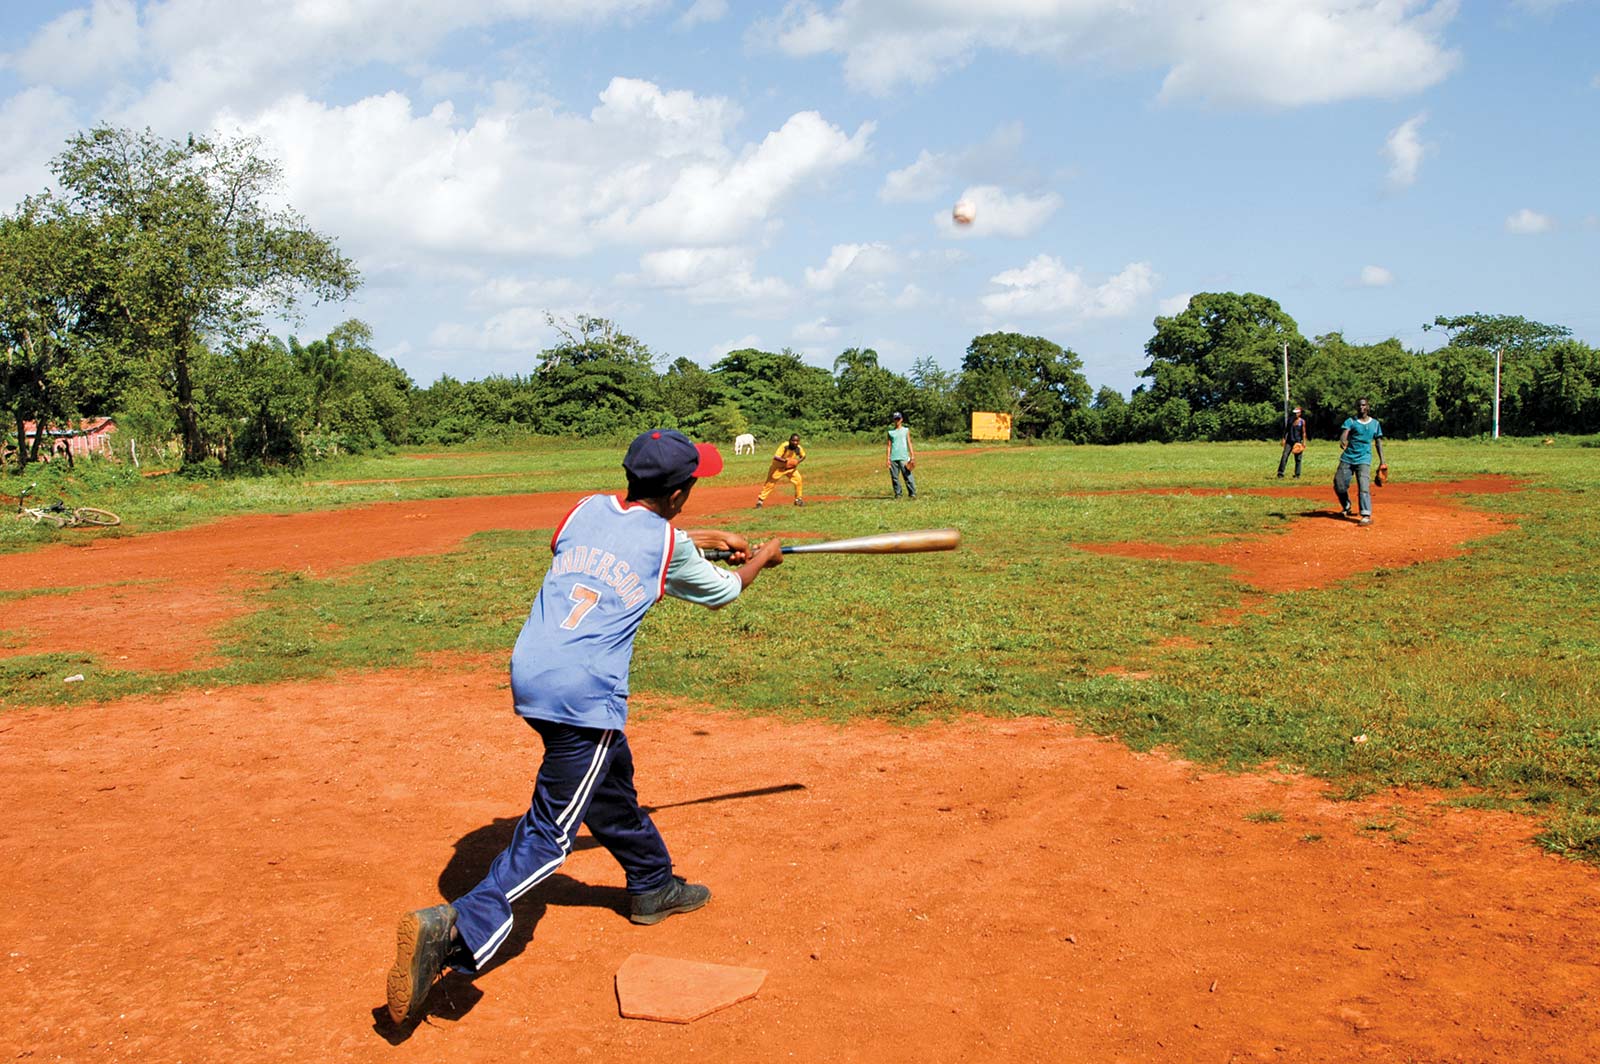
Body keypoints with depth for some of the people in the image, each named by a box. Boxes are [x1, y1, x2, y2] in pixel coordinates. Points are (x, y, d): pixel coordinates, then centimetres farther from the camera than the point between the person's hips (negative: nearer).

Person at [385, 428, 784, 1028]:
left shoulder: (589, 509, 12)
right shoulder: (669, 547, 0)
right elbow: (724, 591, 20)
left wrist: (708, 539, 43)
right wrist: (762, 558, 40)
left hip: (530, 674, 7)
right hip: (584, 692, -7)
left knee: (611, 789, 26)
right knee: (551, 831, -5)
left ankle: (652, 886, 46)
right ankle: (455, 932, -20)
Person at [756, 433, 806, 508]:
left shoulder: (799, 448, -18)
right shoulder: (784, 446, -32)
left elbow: (803, 456, 2)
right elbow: (775, 457, -37)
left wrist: (798, 461, -18)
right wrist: (785, 460, -52)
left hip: (790, 467, 4)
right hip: (778, 467, -4)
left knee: (798, 480, -4)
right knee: (770, 483, -4)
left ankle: (798, 499, 15)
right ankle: (760, 501, 3)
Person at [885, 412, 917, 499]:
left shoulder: (906, 430, 13)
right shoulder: (890, 432, 14)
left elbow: (909, 443, 9)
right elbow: (889, 446, 12)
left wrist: (912, 456, 1)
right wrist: (888, 458, 3)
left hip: (903, 457, -2)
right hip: (893, 458, 2)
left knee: (907, 476, -10)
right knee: (894, 477, 0)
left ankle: (912, 493, -10)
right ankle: (897, 494, 6)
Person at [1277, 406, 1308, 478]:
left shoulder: (1302, 421, 1)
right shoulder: (1290, 420, 9)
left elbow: (1303, 432, 0)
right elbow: (1286, 430, 13)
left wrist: (1304, 442, -6)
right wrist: (1284, 438, 5)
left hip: (1298, 442, -2)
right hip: (1289, 441, 2)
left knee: (1298, 459, 2)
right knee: (1284, 456, -10)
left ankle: (1297, 475, 9)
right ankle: (1280, 474, -10)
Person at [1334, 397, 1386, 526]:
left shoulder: (1375, 423, 9)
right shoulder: (1350, 421, 3)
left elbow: (1378, 442, 12)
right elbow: (1344, 433, -15)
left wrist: (1382, 462, 5)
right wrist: (1342, 442, -40)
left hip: (1364, 459, -1)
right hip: (1347, 458, 1)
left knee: (1364, 487, -16)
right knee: (1339, 485, 2)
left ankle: (1366, 515, -21)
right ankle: (1346, 508, 28)